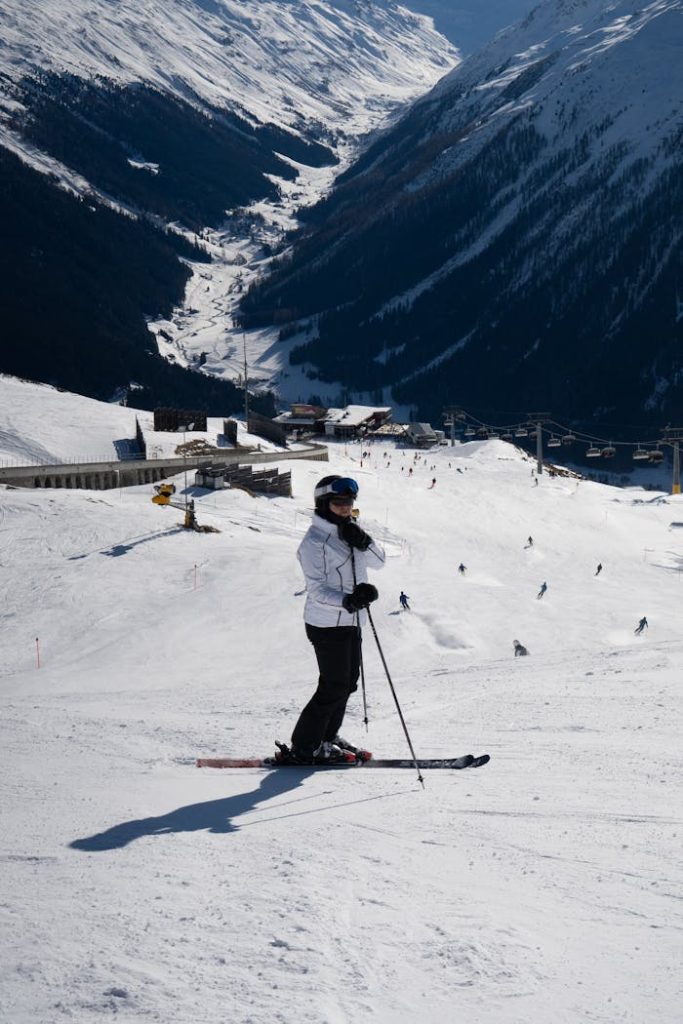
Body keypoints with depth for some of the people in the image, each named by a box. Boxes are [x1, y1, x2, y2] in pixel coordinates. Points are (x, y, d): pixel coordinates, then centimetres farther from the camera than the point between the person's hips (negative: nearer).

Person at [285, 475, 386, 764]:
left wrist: (363, 542, -14)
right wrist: (347, 600, -37)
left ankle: (327, 738, 30)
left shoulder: (350, 532, 10)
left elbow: (379, 562, 5)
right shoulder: (315, 540, -15)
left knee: (348, 682, 15)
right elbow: (317, 589, -21)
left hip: (350, 621, 8)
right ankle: (304, 746, 3)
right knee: (334, 686, -7)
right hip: (326, 624, -8)